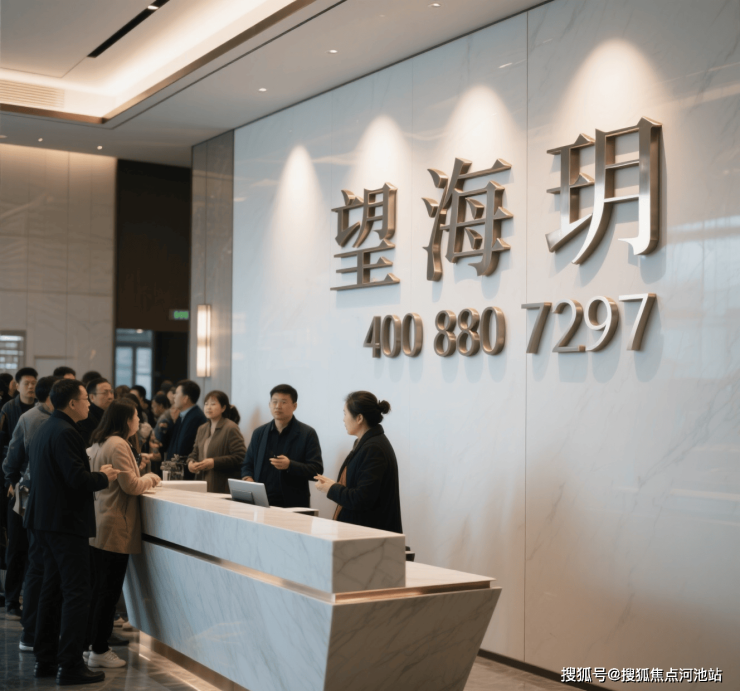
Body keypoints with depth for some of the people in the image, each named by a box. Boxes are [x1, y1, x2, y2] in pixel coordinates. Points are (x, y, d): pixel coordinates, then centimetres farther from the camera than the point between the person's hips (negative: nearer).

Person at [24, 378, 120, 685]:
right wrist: (104, 477, -7)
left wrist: (94, 474, 16)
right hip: (67, 522, -10)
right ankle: (70, 666, -3)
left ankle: (45, 660, 23)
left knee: (51, 589, 16)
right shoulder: (65, 433, -18)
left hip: (45, 520, 10)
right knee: (76, 593, -5)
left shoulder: (43, 430, 13)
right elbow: (78, 479, -25)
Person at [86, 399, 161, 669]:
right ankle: (99, 651, 4)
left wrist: (143, 478, 14)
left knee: (99, 589, 16)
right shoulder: (118, 445, -17)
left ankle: (92, 645, 24)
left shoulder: (98, 443, 13)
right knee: (109, 591, -2)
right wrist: (150, 478, 1)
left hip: (97, 528, 10)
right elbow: (131, 486, -17)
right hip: (114, 530, -10)